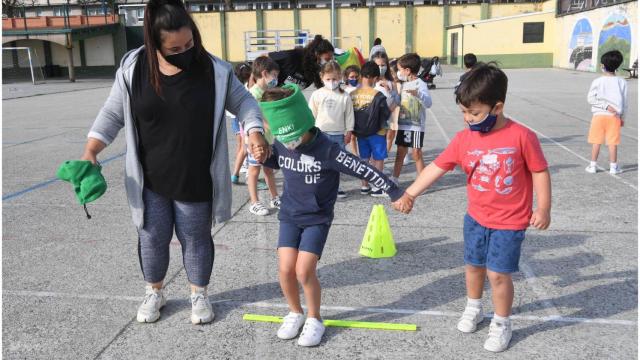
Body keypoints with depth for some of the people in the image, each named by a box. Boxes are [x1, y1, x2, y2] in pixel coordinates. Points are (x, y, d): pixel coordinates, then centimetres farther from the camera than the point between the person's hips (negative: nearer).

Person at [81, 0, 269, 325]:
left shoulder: (214, 70, -12)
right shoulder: (132, 68, -8)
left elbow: (243, 102, 1)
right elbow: (113, 114, 2)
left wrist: (254, 131, -17)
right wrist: (90, 151, -8)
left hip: (196, 183, -1)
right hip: (149, 182, 1)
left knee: (196, 240, 14)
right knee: (152, 239, 14)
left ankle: (199, 294, 37)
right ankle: (154, 293, 40)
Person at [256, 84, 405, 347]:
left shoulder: (327, 149, -23)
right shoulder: (280, 146, -6)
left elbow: (364, 170, -20)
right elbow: (269, 162, 16)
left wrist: (395, 193, -17)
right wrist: (261, 155, -8)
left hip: (317, 219, -4)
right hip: (290, 215, 4)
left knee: (305, 270, -12)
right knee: (286, 269, -4)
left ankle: (314, 319, 14)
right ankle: (295, 313, 23)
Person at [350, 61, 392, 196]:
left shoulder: (353, 94, -4)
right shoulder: (378, 95, -18)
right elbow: (386, 114, -9)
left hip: (360, 132, 5)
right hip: (377, 132, -5)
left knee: (364, 159, 15)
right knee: (378, 160, 7)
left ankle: (364, 186, 22)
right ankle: (376, 188, 10)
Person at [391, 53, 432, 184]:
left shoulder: (420, 84, -11)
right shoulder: (403, 84, 11)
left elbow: (428, 103, -26)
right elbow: (397, 101, 25)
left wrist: (418, 94, -43)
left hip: (416, 126, -7)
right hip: (402, 125, 7)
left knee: (416, 154, -2)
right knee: (400, 153, 12)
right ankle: (394, 180, 19)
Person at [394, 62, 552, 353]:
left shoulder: (521, 136, -18)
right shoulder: (463, 139, -8)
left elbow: (540, 172, -9)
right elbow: (436, 168, -6)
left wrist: (543, 209, -8)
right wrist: (409, 195, -9)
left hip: (510, 222, -4)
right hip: (476, 217, 4)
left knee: (498, 273, -1)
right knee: (473, 266, 18)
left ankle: (502, 324, 23)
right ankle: (473, 309, 44)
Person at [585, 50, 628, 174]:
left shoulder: (597, 81, -6)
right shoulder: (621, 82, -1)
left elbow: (591, 98, -11)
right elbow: (625, 102, 4)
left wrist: (605, 105, -8)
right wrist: (623, 117, 13)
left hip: (599, 115, -1)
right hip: (614, 116, 1)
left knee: (596, 142, 6)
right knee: (613, 143, 5)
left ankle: (593, 165, 10)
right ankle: (613, 166, 12)